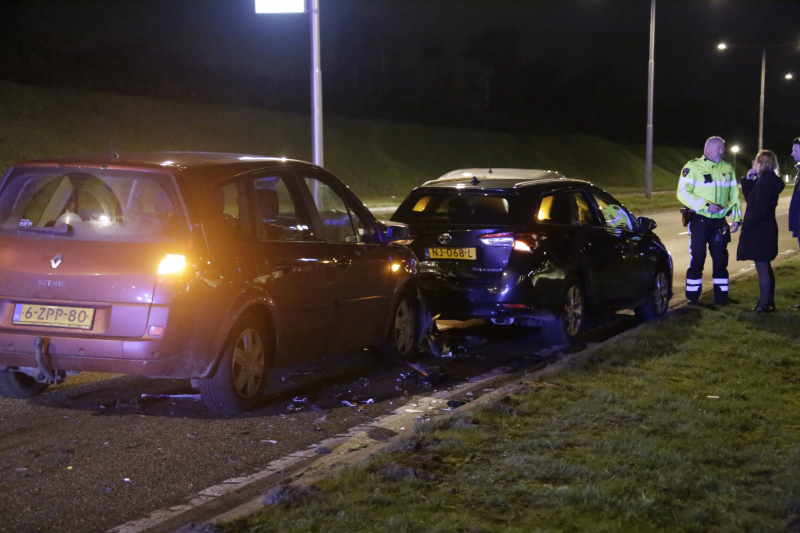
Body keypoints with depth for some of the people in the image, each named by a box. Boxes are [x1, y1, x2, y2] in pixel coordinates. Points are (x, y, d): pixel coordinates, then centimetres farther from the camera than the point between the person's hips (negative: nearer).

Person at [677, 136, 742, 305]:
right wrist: (706, 205, -19)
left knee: (721, 259, 7)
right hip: (699, 221, -5)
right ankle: (693, 296, 7)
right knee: (697, 258, -2)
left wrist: (736, 218, 7)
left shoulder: (728, 169, 10)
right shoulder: (693, 167, -8)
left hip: (719, 221, 5)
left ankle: (721, 295, 15)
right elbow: (683, 193, -13)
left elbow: (734, 195, 15)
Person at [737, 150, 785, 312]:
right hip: (764, 229, 11)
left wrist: (746, 225, -15)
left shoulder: (765, 181, -18)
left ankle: (764, 304, -2)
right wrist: (748, 181, 8)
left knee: (762, 268, -6)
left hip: (760, 231, -11)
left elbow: (760, 208, -23)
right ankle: (769, 302, 22)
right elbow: (751, 199, 17)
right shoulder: (767, 180, 14)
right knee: (765, 267, 15)